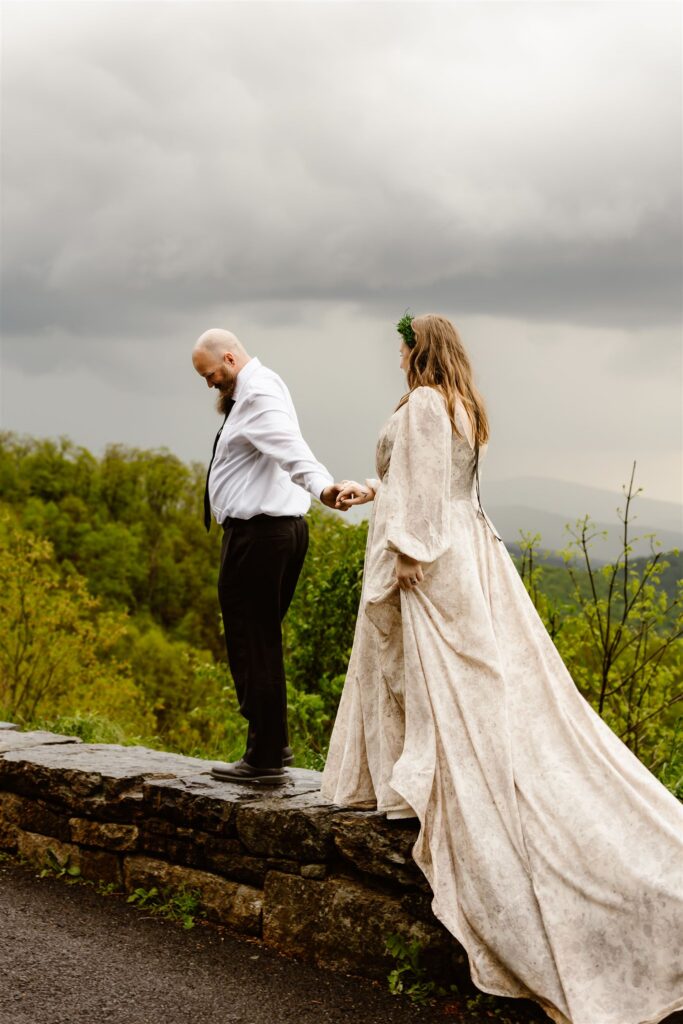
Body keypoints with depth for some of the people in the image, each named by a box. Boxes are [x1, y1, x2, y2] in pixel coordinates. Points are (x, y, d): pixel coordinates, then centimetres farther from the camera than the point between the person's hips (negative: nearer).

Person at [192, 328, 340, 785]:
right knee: (262, 642, 19)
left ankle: (265, 759, 1)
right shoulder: (254, 390, 18)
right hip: (285, 527, 11)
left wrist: (321, 485, -49)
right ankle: (273, 743, 28)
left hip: (257, 535, -11)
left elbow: (291, 447, -34)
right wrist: (228, 394, 25)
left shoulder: (259, 395, -16)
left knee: (252, 647, -5)